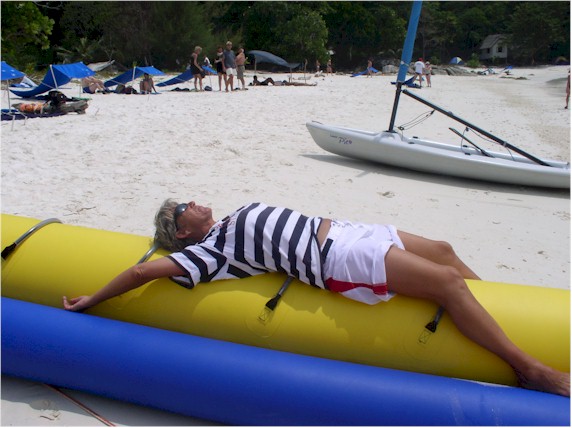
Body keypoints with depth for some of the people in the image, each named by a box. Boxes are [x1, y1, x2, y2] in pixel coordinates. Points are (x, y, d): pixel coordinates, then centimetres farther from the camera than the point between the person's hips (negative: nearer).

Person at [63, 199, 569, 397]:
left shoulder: (233, 221, 19)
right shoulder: (206, 252, -7)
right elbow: (144, 270, -9)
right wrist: (90, 302, -3)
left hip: (344, 230, 10)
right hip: (340, 260, -9)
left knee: (442, 250, 14)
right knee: (447, 281, -15)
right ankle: (530, 368, -6)